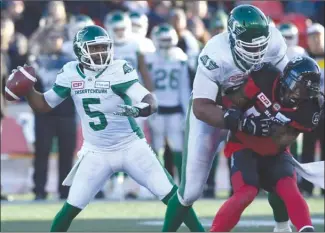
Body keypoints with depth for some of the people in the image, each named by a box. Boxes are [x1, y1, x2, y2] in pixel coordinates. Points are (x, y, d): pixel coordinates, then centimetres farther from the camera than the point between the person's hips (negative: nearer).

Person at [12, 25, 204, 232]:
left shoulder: (119, 70, -16)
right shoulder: (71, 73, -4)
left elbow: (151, 102, -26)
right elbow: (44, 105, 7)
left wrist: (142, 109, -49)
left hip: (131, 147, -2)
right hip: (96, 152, 2)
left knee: (172, 197, -6)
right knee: (71, 208, -2)